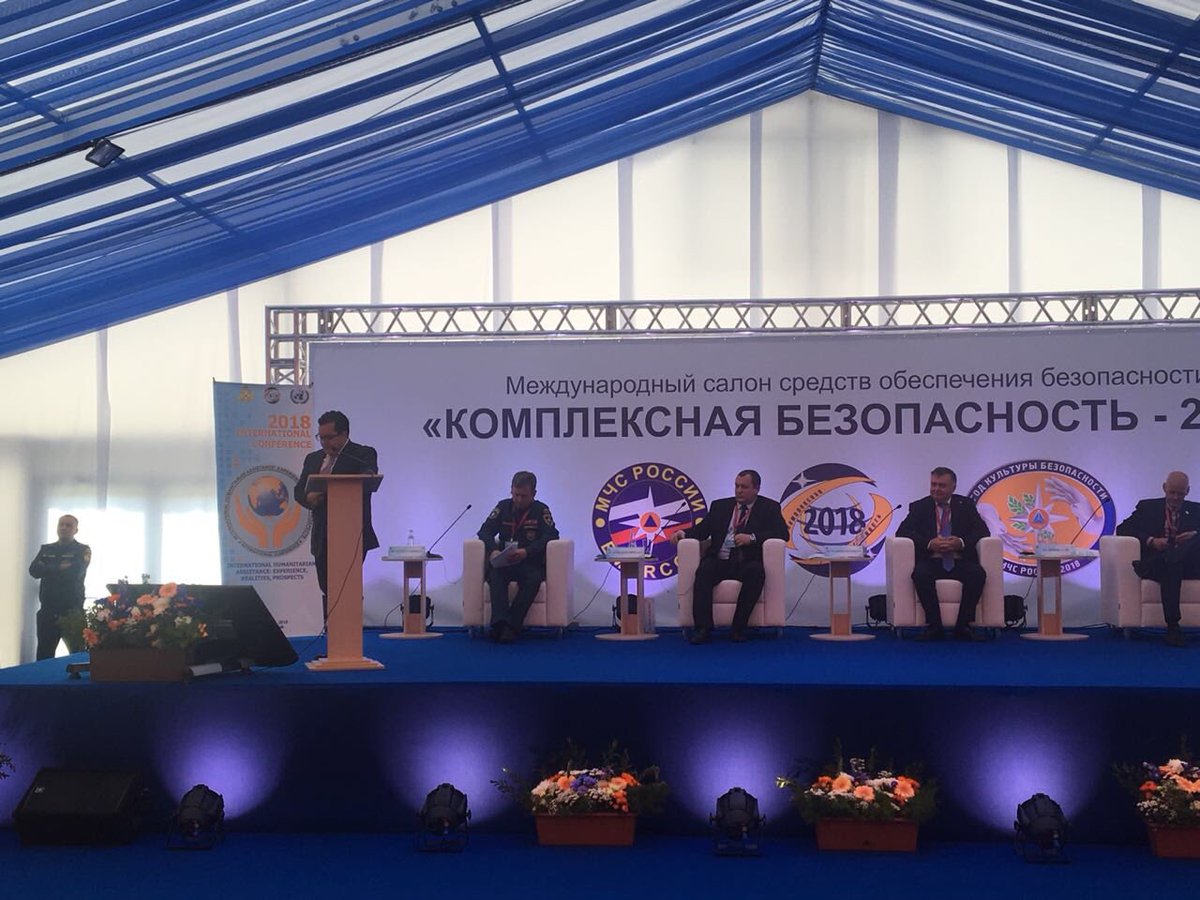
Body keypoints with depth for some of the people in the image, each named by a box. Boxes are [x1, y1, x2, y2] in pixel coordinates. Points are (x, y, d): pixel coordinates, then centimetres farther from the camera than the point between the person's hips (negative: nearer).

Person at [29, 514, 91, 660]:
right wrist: (59, 568, -9)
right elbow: (34, 570, 0)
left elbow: (75, 573, -14)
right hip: (47, 610, 3)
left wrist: (47, 570, -4)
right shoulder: (46, 549, 15)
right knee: (43, 656, 3)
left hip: (72, 610, -3)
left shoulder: (83, 550, 3)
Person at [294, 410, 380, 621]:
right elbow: (299, 490, 16)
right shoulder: (313, 458, 17)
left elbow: (369, 483, -18)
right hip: (322, 538, 6)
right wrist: (309, 498, -9)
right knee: (327, 590, 8)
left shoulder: (364, 455, -2)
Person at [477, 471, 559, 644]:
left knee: (533, 579, -35)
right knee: (495, 576, -32)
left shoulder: (541, 510, 4)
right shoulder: (503, 507, 12)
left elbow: (551, 536, -10)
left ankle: (511, 626, -39)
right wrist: (493, 550, -18)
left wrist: (527, 552, -25)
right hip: (504, 563, 2)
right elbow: (485, 531, 5)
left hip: (531, 563, -2)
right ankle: (499, 622, -45)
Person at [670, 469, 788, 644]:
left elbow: (782, 533, -4)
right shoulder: (720, 506, 19)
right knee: (704, 570, -30)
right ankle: (703, 628, -32)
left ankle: (739, 628, -28)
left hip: (748, 563, -2)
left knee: (756, 571, -35)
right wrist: (683, 533, -10)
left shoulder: (769, 508, 10)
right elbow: (702, 529, 11)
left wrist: (752, 537, -17)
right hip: (720, 562, 2)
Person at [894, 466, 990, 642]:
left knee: (978, 574, -30)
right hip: (931, 561, -1)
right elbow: (902, 531, -1)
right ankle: (934, 626, -27)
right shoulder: (919, 507, 13)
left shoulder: (966, 505, 15)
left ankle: (963, 625, -22)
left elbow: (982, 531, 4)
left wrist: (961, 542, -17)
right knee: (920, 574, -34)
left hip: (960, 561, 1)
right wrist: (929, 544, -18)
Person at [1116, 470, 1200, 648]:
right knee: (1170, 569, -40)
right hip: (1159, 564, -1)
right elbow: (1123, 529, 4)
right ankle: (1173, 627, -44)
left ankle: (1147, 565, -44)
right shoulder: (1147, 507, 17)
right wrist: (1151, 541, -11)